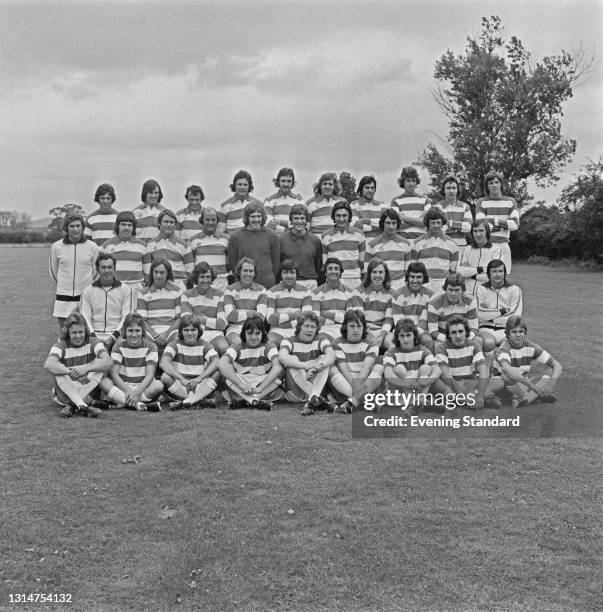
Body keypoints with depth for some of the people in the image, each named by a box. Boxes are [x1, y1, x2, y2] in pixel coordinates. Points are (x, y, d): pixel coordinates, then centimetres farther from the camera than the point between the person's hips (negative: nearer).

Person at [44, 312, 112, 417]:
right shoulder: (60, 346, -7)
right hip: (65, 393, -1)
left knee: (99, 363, -21)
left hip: (90, 390, 1)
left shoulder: (93, 343, -4)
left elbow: (108, 362, -23)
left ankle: (72, 406, -29)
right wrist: (71, 372, -41)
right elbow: (48, 365, -29)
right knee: (58, 370, -27)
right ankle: (84, 406, -41)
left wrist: (87, 368, -39)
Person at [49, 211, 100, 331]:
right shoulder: (56, 247, 0)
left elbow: (96, 271, 10)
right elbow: (53, 271, 14)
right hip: (63, 297, 1)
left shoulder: (92, 247, -1)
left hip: (85, 297, -1)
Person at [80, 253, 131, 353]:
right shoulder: (87, 291, 13)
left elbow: (126, 318, 3)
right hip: (95, 336, 0)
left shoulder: (125, 289, 10)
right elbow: (85, 317, 6)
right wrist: (93, 336, -12)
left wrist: (113, 336, -11)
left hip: (116, 336, 0)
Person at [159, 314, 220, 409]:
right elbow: (163, 363, -21)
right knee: (165, 377, -28)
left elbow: (216, 363, -19)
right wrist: (182, 379, -36)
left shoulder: (204, 346, 1)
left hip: (200, 387, 1)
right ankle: (200, 401, -27)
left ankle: (183, 402, -32)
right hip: (178, 386, -1)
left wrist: (198, 379, -34)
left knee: (217, 374, -24)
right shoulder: (175, 345, -2)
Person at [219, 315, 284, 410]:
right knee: (226, 371, -25)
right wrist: (241, 385, -35)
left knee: (280, 373, -27)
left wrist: (260, 388, -33)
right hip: (240, 391, 0)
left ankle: (244, 401, -34)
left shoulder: (268, 346, 0)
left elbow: (278, 367, -20)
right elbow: (222, 364, -21)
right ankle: (256, 401, -38)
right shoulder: (237, 347, 0)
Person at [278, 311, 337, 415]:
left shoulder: (321, 340, 5)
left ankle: (311, 402, -36)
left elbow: (332, 355, -18)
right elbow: (282, 357, -24)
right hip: (295, 393, -1)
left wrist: (314, 368, -37)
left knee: (324, 360, -18)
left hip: (317, 387, 2)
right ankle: (319, 400, -35)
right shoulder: (289, 341, 0)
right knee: (293, 360, -24)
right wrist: (307, 366, -38)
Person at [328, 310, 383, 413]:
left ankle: (351, 403, -40)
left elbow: (367, 367, -14)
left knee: (379, 368, -23)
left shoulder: (370, 344, 3)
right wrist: (354, 384, -30)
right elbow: (343, 369, -12)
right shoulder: (338, 344, 2)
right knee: (332, 369, -25)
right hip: (344, 384, -1)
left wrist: (359, 384, -32)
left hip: (366, 384, 1)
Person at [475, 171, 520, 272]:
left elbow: (515, 225, -3)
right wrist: (505, 224, -5)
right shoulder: (482, 202, 3)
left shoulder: (510, 201, 10)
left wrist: (494, 221, -9)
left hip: (503, 246, 2)